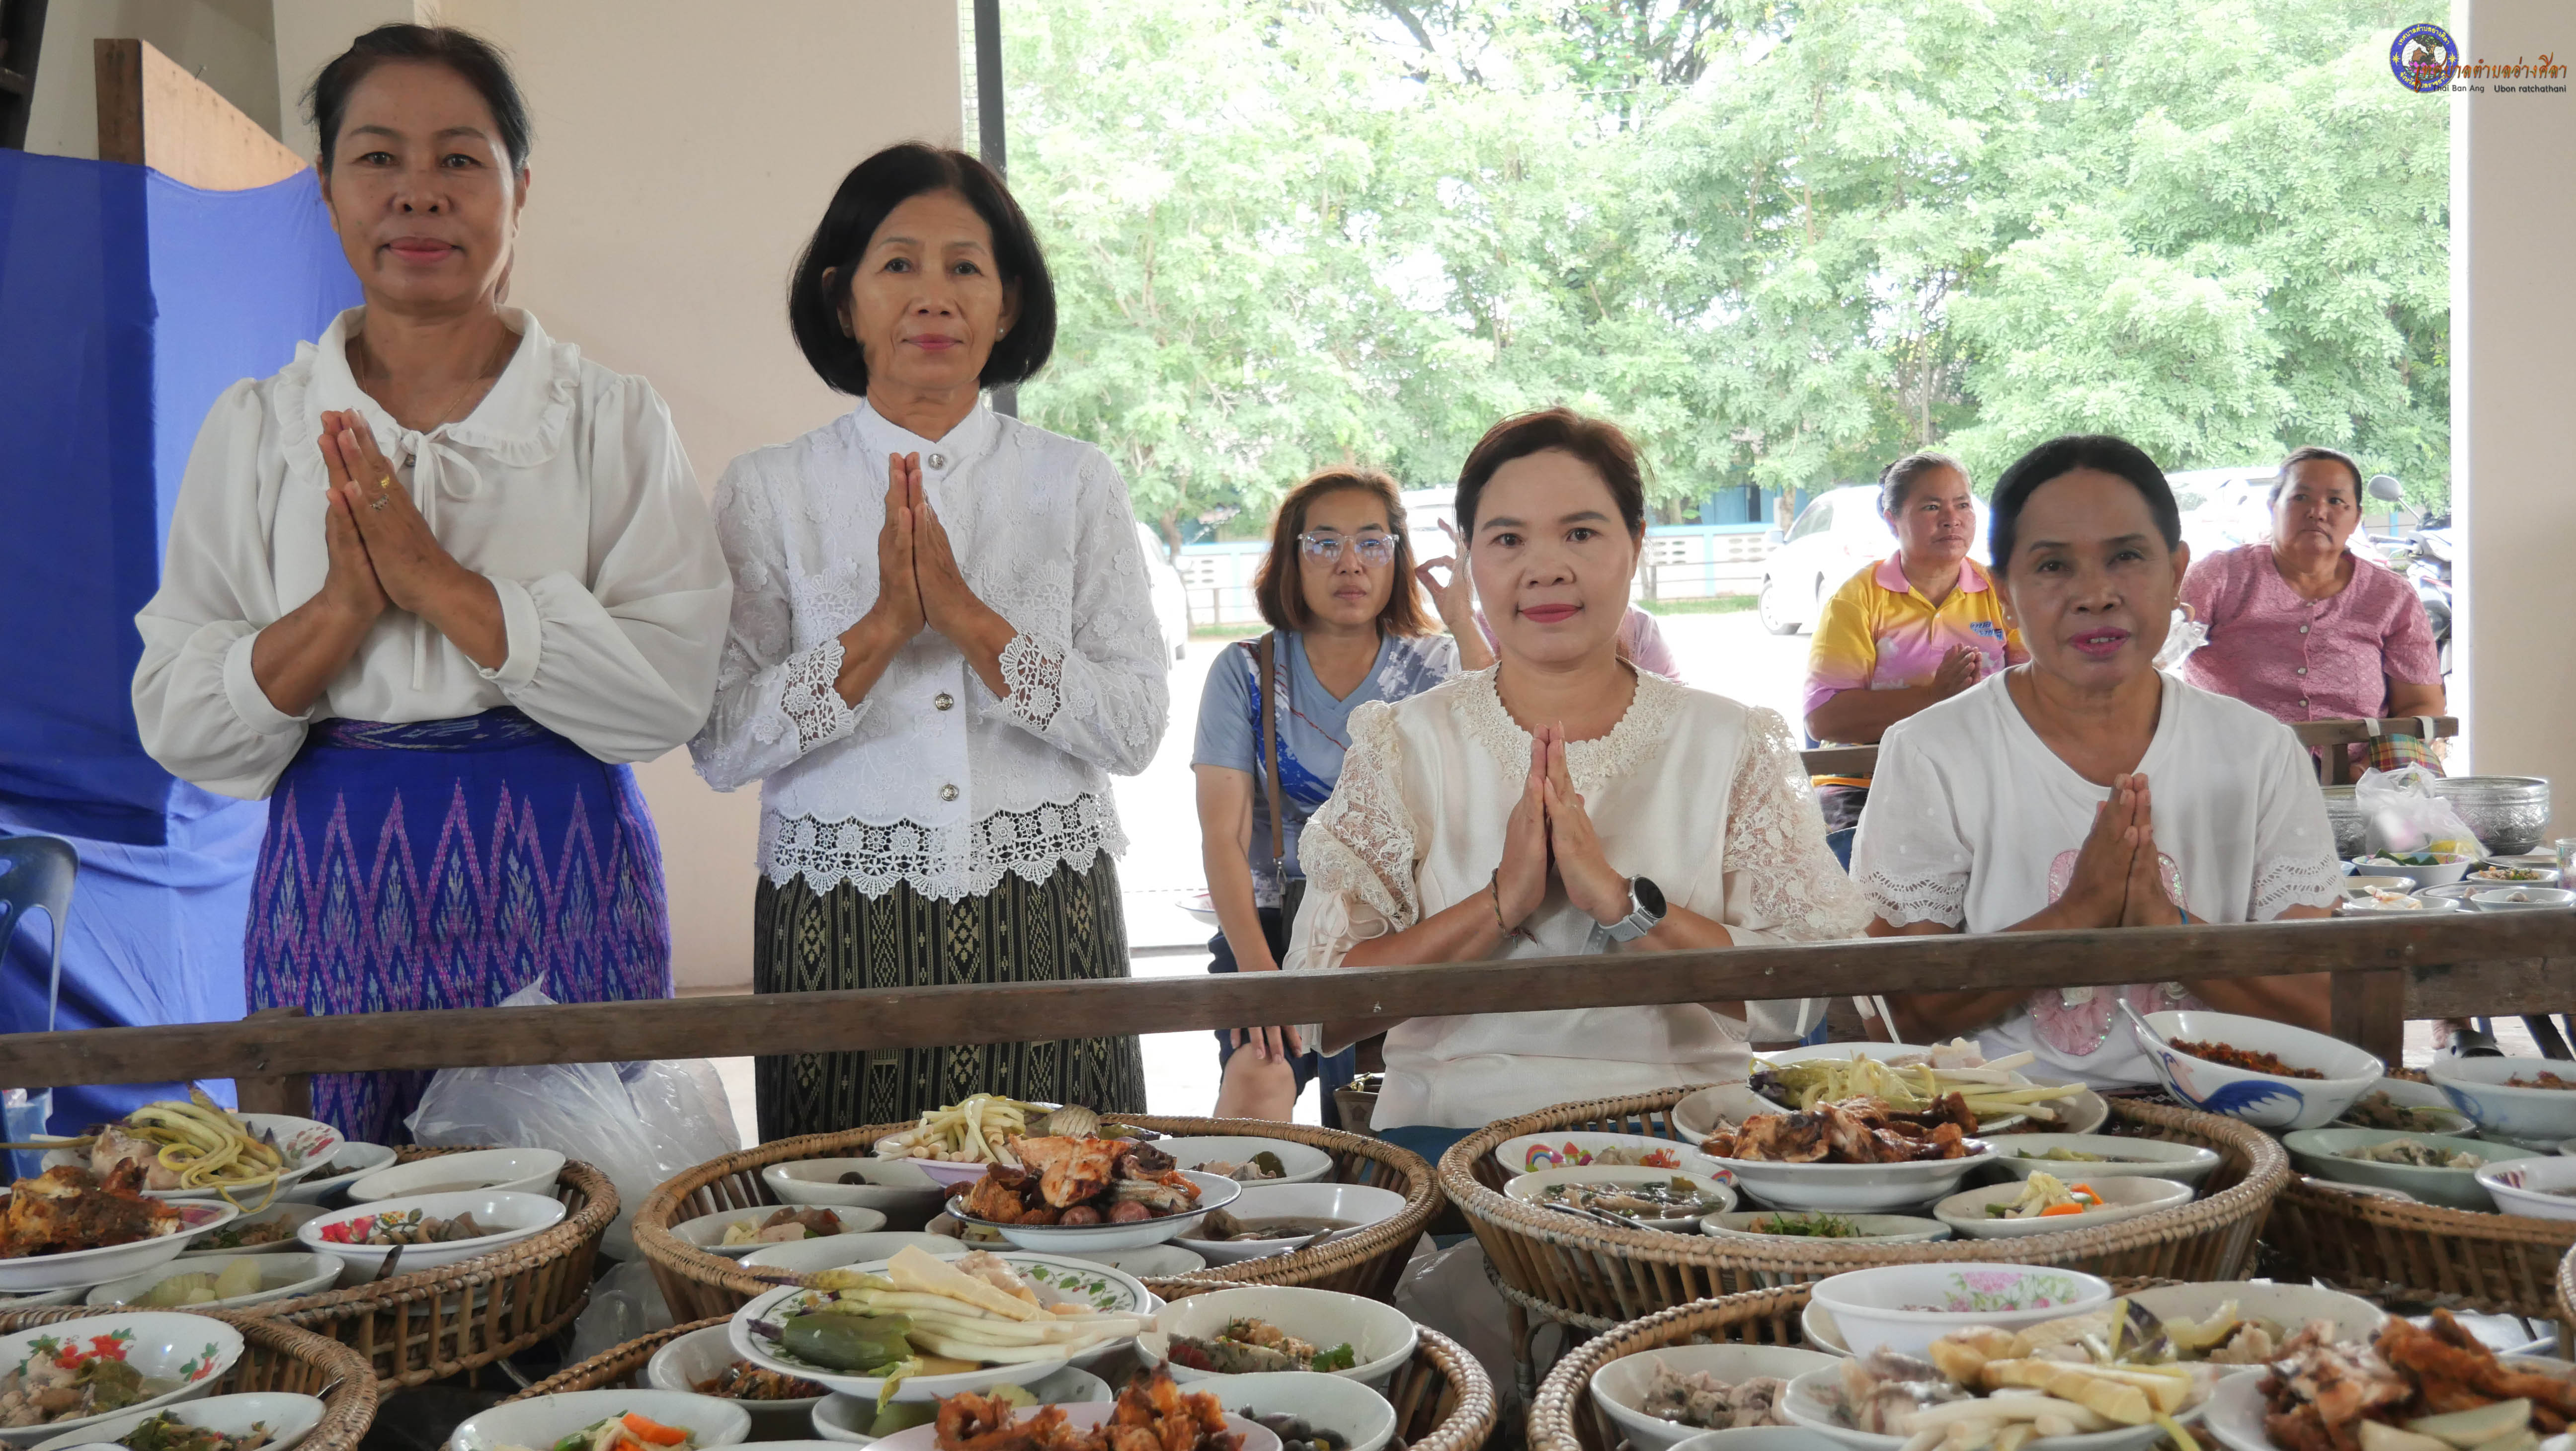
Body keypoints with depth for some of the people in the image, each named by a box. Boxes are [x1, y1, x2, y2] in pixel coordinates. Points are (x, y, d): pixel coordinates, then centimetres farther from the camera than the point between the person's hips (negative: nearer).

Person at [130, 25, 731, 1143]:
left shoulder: (612, 419, 2)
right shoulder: (254, 428, 7)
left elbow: (674, 686, -9)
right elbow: (176, 722, 3)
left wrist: (437, 579, -16)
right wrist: (345, 605, -14)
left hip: (560, 885, -1)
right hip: (334, 897, 2)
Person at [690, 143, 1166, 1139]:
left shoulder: (1077, 483, 5)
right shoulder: (767, 490, 3)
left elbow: (1137, 728, -3)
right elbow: (720, 747, -4)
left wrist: (968, 618, -14)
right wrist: (885, 626, -15)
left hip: (1045, 922, 1)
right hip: (842, 932, 0)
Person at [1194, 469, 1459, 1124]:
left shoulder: (1435, 668, 9)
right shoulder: (1245, 672, 6)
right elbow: (1224, 832, -4)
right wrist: (1256, 964, -19)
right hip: (1276, 922, 0)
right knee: (1256, 1082, -28)